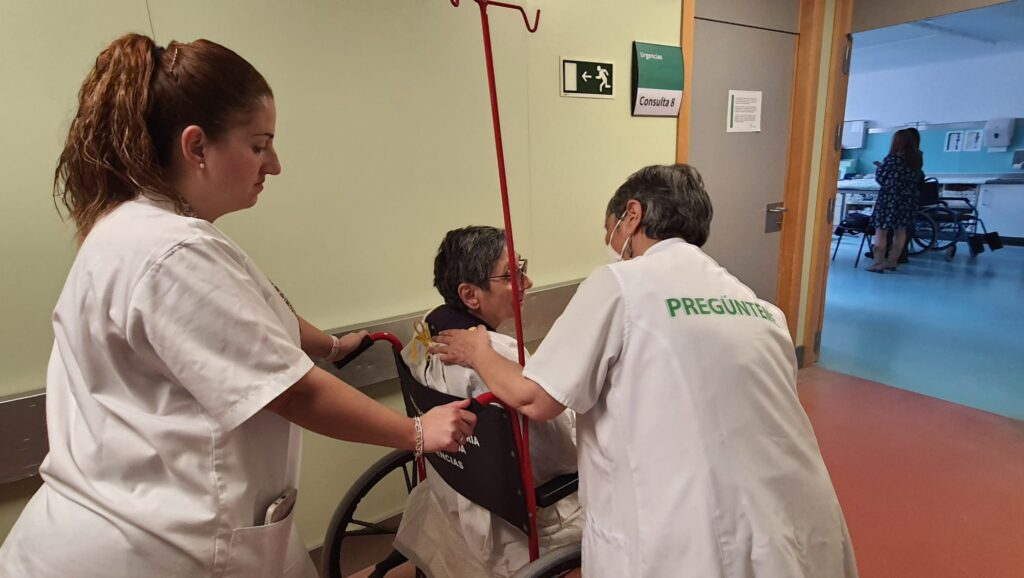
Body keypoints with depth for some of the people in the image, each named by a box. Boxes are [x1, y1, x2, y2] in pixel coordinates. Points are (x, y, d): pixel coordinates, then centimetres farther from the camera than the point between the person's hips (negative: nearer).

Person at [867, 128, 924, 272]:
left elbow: (879, 176, -6)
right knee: (900, 231, 13)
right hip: (908, 199, 7)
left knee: (881, 230, -3)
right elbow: (919, 179, 15)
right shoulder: (917, 158, 8)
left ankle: (878, 263, -5)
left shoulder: (893, 157, -10)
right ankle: (892, 261, 19)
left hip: (889, 197, -6)